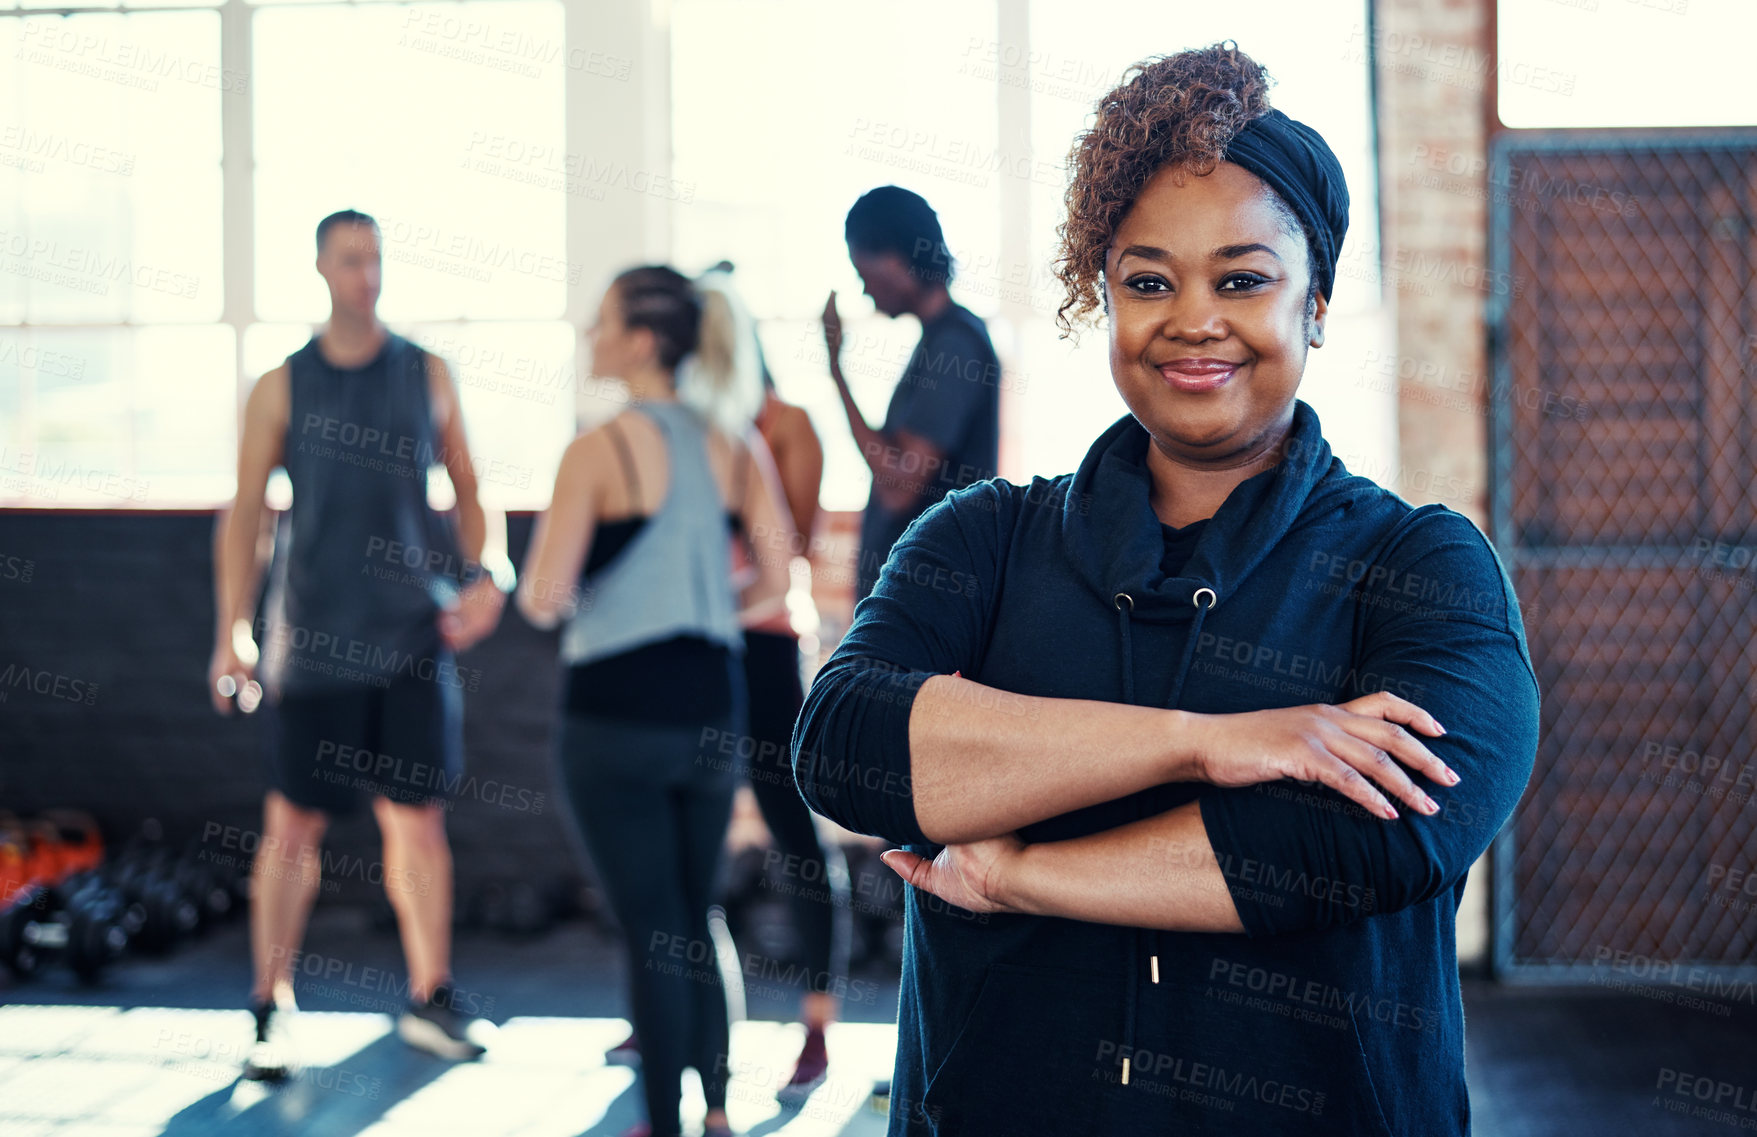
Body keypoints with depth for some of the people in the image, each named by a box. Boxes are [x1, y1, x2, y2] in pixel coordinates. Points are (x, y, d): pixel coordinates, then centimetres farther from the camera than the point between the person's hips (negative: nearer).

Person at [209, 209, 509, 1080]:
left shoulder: (427, 376, 8)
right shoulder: (282, 387, 4)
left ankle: (430, 999, 15)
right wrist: (232, 634, -3)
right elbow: (244, 513, 4)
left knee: (418, 814, 4)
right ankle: (271, 1004, 12)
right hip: (315, 639, -1)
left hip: (415, 633, 1)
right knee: (294, 821, 1)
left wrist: (484, 574, -4)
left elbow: (465, 488, 13)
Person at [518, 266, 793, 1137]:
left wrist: (535, 596, 7)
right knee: (693, 925, 19)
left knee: (651, 933, 2)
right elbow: (774, 584, 0)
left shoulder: (600, 452, -13)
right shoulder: (736, 449, 3)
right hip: (712, 710, 5)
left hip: (617, 713, -5)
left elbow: (544, 597, -15)